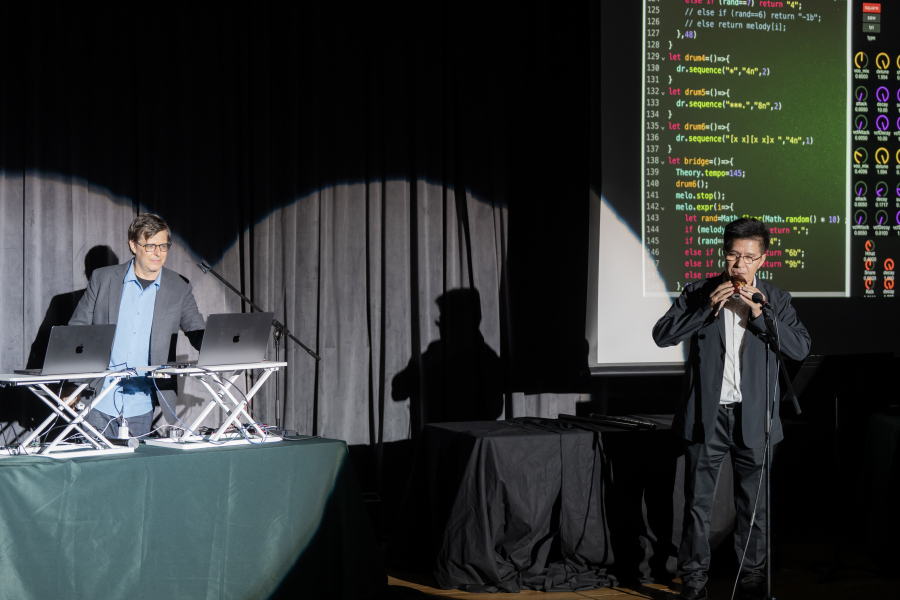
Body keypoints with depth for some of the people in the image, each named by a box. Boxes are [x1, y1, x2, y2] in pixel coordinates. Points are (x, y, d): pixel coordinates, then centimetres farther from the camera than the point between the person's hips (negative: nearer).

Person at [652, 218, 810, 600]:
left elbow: (800, 349, -5)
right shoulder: (698, 293, 4)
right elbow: (662, 335, -4)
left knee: (754, 504, 8)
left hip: (753, 418, 1)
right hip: (706, 416, -1)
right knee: (698, 502, 3)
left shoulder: (775, 300, 6)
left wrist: (760, 314, -15)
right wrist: (708, 308, -13)